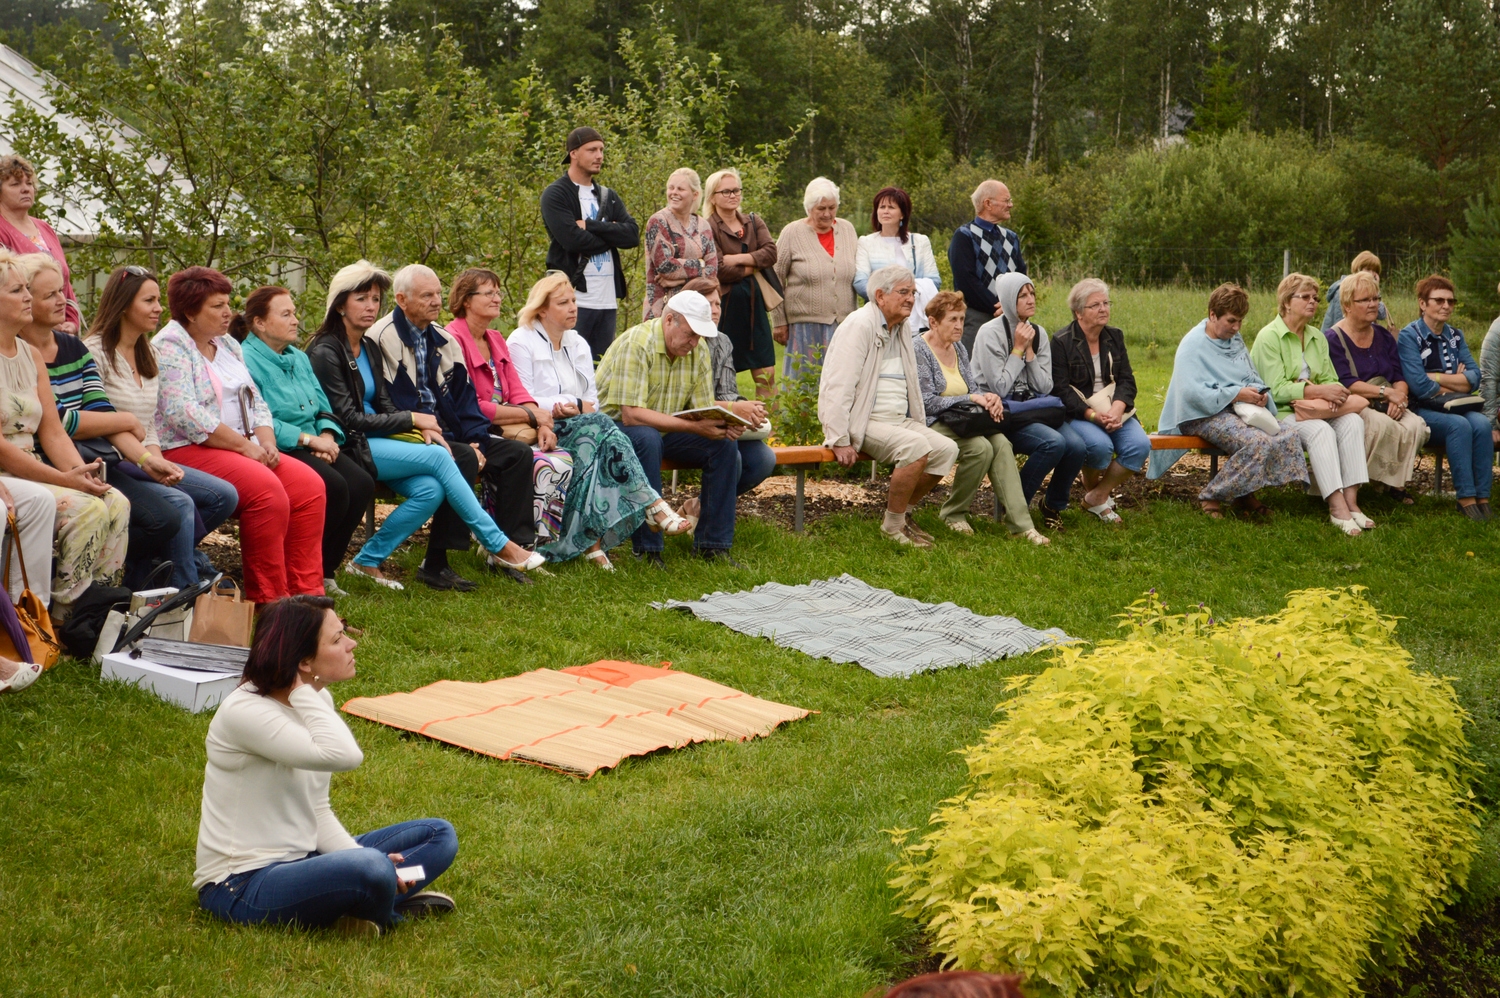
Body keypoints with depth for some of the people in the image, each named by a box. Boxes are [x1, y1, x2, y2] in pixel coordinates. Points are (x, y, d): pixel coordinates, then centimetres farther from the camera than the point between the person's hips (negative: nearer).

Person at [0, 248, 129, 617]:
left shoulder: (31, 355, 15)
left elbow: (52, 431, 12)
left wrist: (81, 472, -7)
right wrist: (65, 479, -19)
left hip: (32, 473, 8)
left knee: (116, 503, -12)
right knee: (86, 508, -25)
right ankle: (65, 622, -17)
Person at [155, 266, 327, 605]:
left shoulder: (228, 345, 20)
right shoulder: (169, 347, -7)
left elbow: (255, 401, 19)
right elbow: (185, 415, -19)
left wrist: (267, 442, -2)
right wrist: (245, 446, -17)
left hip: (243, 449, 8)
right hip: (186, 451, -8)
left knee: (309, 485, -13)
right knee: (267, 489, -30)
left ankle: (305, 592, -12)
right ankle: (268, 601, -22)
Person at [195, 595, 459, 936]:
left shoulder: (316, 702, 6)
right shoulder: (245, 711, -21)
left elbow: (317, 811, 9)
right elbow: (343, 756, -36)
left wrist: (364, 859, -7)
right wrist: (301, 691, -23)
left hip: (298, 861, 9)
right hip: (240, 885, -9)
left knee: (439, 835, 7)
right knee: (370, 870, -35)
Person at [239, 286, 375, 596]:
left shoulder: (299, 358, 21)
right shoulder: (246, 361, -8)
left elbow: (323, 408, 17)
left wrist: (327, 436, -6)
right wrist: (310, 439, -18)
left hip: (312, 449, 8)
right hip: (276, 452, -8)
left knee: (362, 483, -18)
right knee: (332, 486, -31)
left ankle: (325, 571, -6)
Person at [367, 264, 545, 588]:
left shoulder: (443, 340, 15)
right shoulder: (382, 339, -12)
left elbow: (464, 397, 16)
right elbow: (391, 409, -18)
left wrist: (476, 440, -3)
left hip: (447, 435, 9)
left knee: (518, 452, -2)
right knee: (463, 460, -34)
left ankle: (507, 548, -2)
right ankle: (435, 565, -31)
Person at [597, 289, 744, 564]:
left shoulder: (699, 351, -1)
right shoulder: (636, 344, -24)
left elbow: (703, 409, -1)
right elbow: (631, 414, -31)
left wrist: (725, 425, -25)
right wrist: (693, 427, -36)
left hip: (664, 431, 7)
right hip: (615, 426, -7)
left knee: (724, 445, -13)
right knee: (647, 438, -38)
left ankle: (712, 544, -7)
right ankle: (647, 548, -30)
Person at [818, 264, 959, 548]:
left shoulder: (902, 327, 16)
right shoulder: (859, 325, -12)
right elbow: (838, 386, -19)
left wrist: (920, 425, 16)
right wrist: (840, 440, -23)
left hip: (900, 419, 9)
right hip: (865, 422, -9)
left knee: (946, 449, -10)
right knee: (916, 447, -30)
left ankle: (902, 511, 6)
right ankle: (892, 525, -16)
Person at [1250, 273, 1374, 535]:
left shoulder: (1317, 338, 18)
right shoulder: (1269, 337, -6)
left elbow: (1330, 379, 12)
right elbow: (1277, 390, -14)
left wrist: (1334, 393, -13)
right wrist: (1318, 391, -21)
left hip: (1317, 410, 6)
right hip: (1281, 413, -6)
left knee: (1352, 421, -23)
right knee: (1320, 430, -34)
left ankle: (1351, 500, -29)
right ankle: (1337, 507, -38)